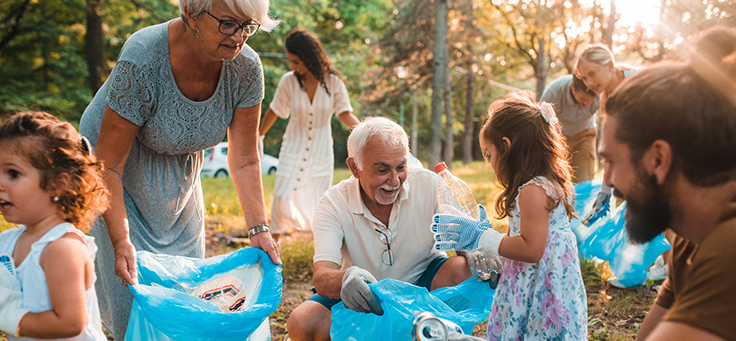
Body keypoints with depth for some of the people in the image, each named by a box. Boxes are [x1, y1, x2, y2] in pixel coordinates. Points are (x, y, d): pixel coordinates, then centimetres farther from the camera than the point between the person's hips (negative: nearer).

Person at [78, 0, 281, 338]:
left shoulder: (245, 68, -22)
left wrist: (258, 228, -19)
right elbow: (108, 165, -30)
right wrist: (121, 242, -35)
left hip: (180, 176, 5)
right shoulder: (142, 61, -35)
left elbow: (245, 160, -12)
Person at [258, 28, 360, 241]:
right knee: (281, 198, -8)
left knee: (320, 205, 2)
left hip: (321, 152, 0)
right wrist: (258, 137, 15)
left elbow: (345, 114, -7)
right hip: (293, 150, 0)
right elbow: (274, 112, 5)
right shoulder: (289, 82, -9)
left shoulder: (333, 82, -9)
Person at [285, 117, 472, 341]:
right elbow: (322, 278, -28)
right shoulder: (334, 203, -17)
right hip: (363, 298, -1)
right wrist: (347, 279, -54)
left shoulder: (429, 185, -14)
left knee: (463, 269, -29)